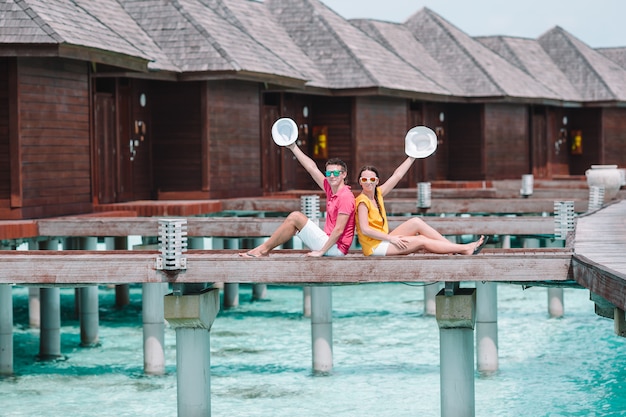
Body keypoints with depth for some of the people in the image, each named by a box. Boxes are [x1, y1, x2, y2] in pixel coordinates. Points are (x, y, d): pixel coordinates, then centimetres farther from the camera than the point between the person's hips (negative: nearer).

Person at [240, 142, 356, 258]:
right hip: (329, 242, 9)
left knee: (295, 217, -10)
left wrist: (321, 251, -21)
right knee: (293, 220, 14)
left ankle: (263, 249, -3)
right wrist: (293, 147, 15)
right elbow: (312, 168, 14)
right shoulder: (331, 190, 9)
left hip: (336, 247, -9)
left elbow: (339, 230, -21)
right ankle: (265, 249, 6)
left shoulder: (345, 197, -16)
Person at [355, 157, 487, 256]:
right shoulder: (363, 201, -14)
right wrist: (391, 238, -21)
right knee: (421, 241, -13)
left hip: (383, 241, 8)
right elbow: (365, 230, -21)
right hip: (374, 247, -8)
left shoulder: (378, 193, 9)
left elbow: (397, 175, 12)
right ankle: (465, 249, -9)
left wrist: (413, 156, 12)